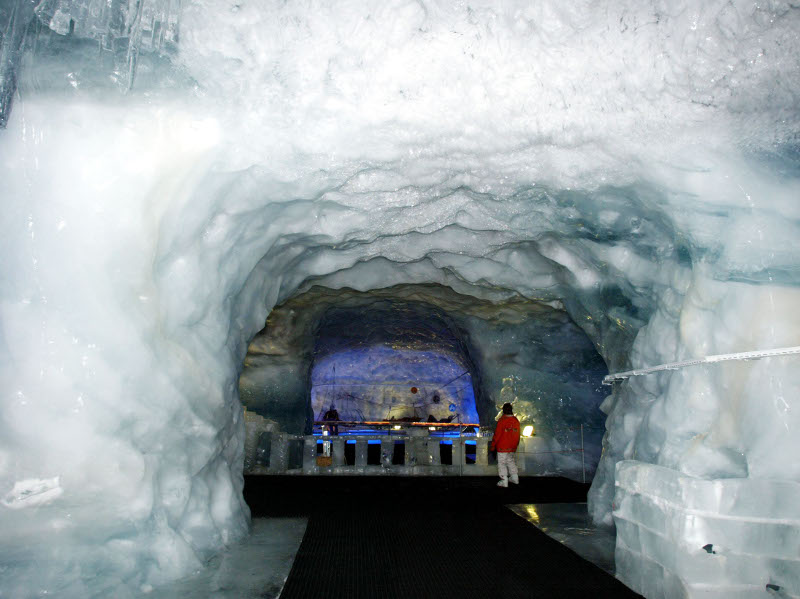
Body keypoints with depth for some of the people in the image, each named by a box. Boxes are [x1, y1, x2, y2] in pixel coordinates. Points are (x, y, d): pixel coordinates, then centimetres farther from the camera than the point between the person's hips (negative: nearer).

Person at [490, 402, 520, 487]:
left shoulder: (502, 420, -17)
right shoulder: (516, 420, 2)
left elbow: (497, 434, -15)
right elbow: (517, 435, 10)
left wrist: (492, 445, -6)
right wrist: (515, 445, 22)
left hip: (502, 447, -6)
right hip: (513, 447, 6)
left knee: (502, 463, 2)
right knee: (511, 461, 21)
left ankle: (504, 481, 3)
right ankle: (515, 478, 26)